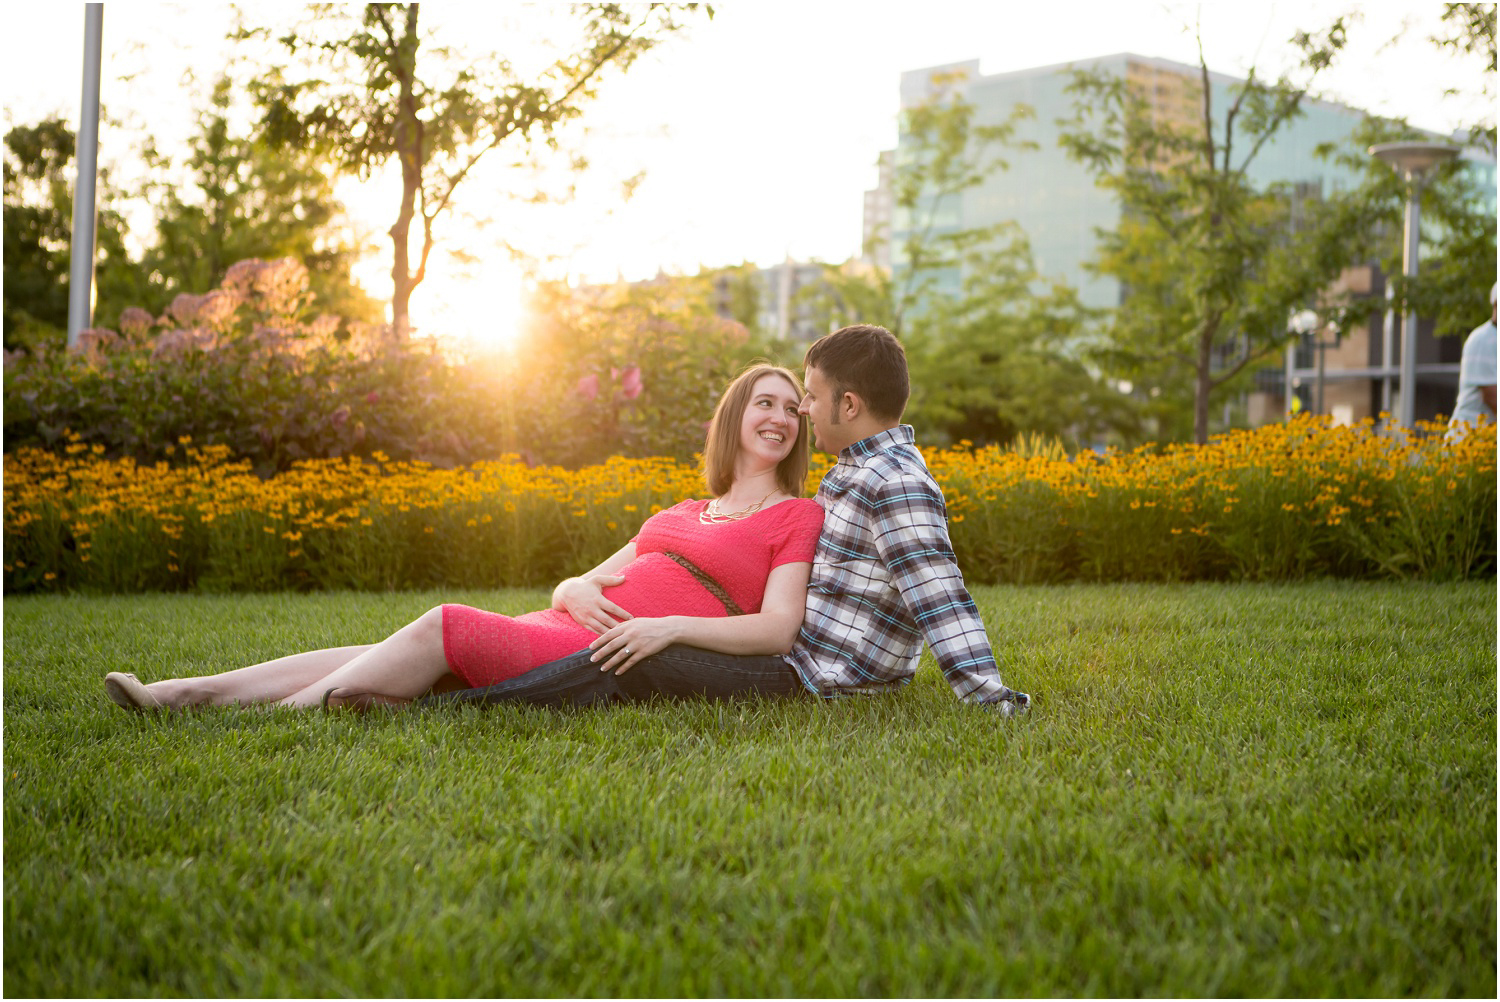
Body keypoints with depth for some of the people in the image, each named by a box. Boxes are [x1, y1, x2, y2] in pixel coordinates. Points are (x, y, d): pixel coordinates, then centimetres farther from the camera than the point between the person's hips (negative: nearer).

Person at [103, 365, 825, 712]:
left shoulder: (798, 516, 8)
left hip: (623, 660, -6)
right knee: (419, 650, -12)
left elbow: (779, 628, -7)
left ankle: (279, 715, -19)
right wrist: (576, 590, -4)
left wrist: (669, 625, -19)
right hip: (574, 627, 6)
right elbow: (587, 578, 21)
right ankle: (184, 693, -16)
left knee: (444, 628, -23)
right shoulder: (681, 515, 29)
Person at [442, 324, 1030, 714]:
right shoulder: (857, 468, 17)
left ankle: (463, 710, -21)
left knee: (627, 662, -23)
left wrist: (988, 695, -37)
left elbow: (939, 597, -27)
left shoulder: (897, 484, -17)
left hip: (816, 688, -11)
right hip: (792, 660, 11)